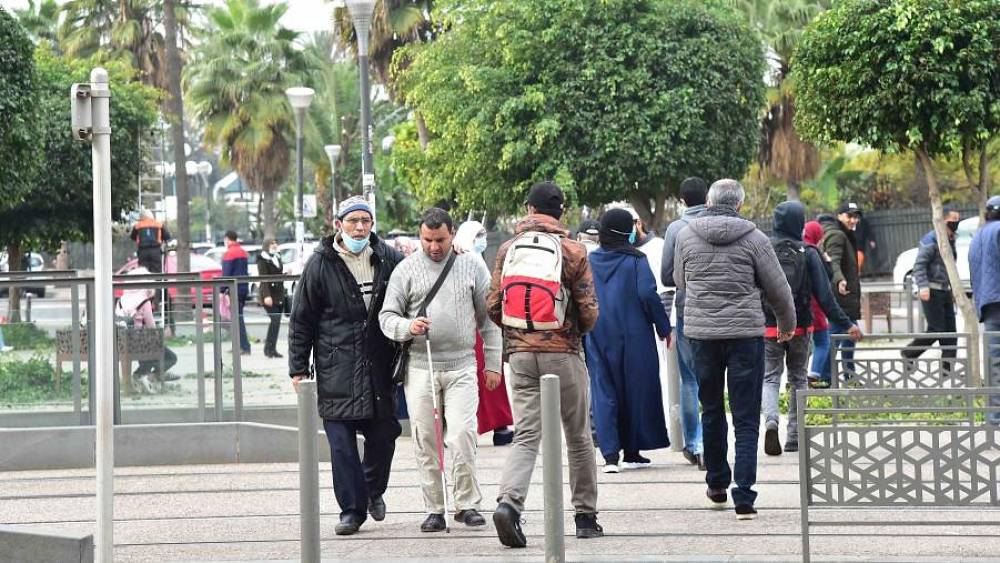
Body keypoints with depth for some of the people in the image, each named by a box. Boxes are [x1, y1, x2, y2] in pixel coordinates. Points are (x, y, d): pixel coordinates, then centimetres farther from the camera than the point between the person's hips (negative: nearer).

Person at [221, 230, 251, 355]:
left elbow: (226, 274, -15)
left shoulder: (229, 253, -10)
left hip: (235, 289, -9)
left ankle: (245, 347, -13)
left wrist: (222, 290, -12)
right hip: (244, 287, 9)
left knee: (238, 318, -8)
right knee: (238, 316, 16)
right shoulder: (243, 252, 16)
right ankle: (239, 345, 19)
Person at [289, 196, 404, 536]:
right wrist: (298, 368, 0)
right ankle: (352, 510, 3)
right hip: (336, 370, -2)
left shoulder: (388, 259, 6)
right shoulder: (320, 264, -1)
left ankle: (373, 489, 33)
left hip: (378, 365, 2)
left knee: (383, 434, 6)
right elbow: (301, 320, 3)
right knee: (341, 442, -4)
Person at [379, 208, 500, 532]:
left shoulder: (472, 265, 7)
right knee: (425, 442, 1)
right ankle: (434, 510, 8)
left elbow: (488, 318, 10)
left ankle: (466, 504, 0)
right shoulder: (406, 269, 5)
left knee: (462, 436, -12)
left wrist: (493, 363, 6)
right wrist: (407, 327, -18)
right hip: (420, 367, 1)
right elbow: (387, 317, 4)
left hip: (462, 366, -1)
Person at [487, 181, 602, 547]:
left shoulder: (508, 249, 4)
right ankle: (586, 516, 17)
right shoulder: (573, 251, -3)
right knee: (579, 438, 11)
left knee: (526, 436, 0)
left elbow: (493, 307, 3)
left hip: (521, 354, 2)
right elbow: (589, 311, -5)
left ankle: (509, 502, -24)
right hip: (563, 353, -2)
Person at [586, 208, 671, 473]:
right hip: (633, 335, -3)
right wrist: (664, 327, -5)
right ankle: (632, 451, 16)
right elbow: (647, 294, -15)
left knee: (604, 392, 3)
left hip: (598, 337, 3)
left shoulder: (590, 261, 3)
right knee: (635, 389, 10)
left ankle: (610, 454, -10)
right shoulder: (635, 260, -7)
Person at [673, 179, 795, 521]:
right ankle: (744, 499, -6)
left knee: (711, 410, 20)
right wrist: (787, 323, 20)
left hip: (702, 333, 2)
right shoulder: (754, 239, -7)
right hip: (745, 334, -2)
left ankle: (717, 485, 30)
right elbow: (777, 288, 1)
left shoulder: (686, 236, 0)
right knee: (746, 419, 1)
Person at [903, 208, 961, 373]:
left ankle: (948, 367, 4)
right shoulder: (931, 240, -11)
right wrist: (923, 286, -29)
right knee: (937, 330, -9)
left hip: (945, 291, 8)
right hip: (931, 291, -8)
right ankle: (909, 353, 7)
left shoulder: (950, 241, 16)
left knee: (950, 330, 2)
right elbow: (919, 265, -18)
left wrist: (953, 290, 24)